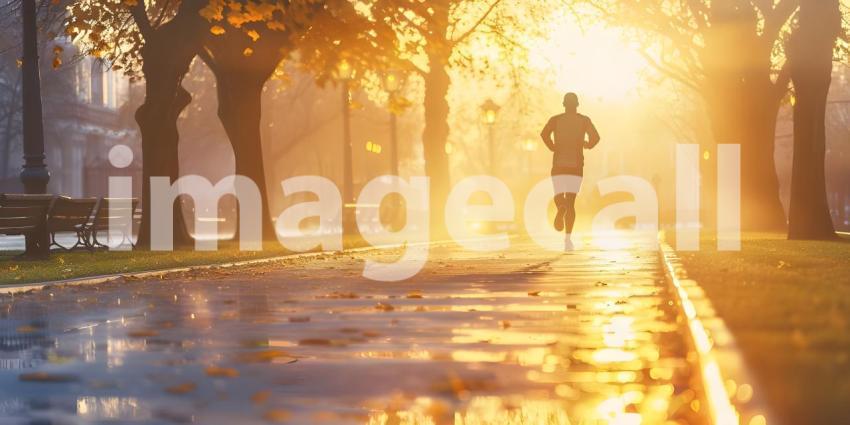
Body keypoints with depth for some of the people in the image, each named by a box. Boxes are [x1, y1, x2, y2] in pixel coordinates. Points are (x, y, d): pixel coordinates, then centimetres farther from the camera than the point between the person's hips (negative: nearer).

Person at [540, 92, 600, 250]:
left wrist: (553, 148, 0)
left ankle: (561, 207, -29)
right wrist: (588, 145, 12)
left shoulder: (555, 119, 4)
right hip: (576, 164, 0)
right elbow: (596, 137, -10)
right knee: (571, 201, 9)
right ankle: (568, 237, -4)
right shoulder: (584, 120, 4)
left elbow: (544, 134, -15)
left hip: (559, 163, 0)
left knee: (559, 195, 12)